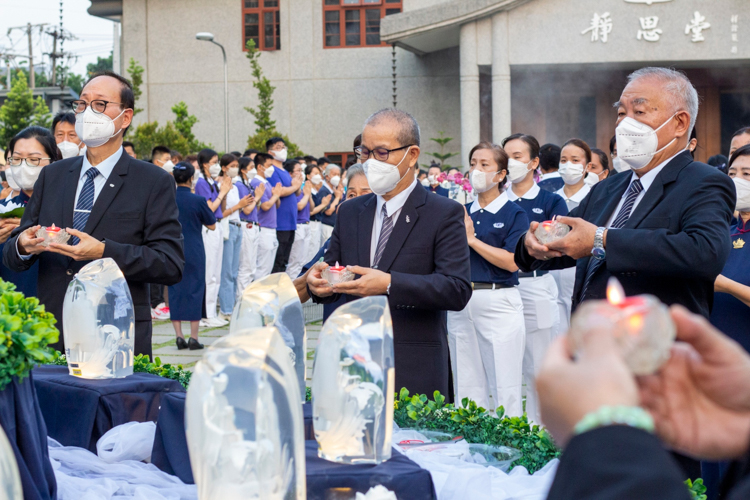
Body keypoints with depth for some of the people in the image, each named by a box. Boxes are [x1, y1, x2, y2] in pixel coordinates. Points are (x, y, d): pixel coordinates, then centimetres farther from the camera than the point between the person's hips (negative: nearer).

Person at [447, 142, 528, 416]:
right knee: (467, 388, 8)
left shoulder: (514, 214, -1)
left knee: (505, 390, -3)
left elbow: (512, 262, -14)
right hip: (461, 305, 5)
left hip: (498, 302, -5)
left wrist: (472, 239, -13)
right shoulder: (463, 213, 13)